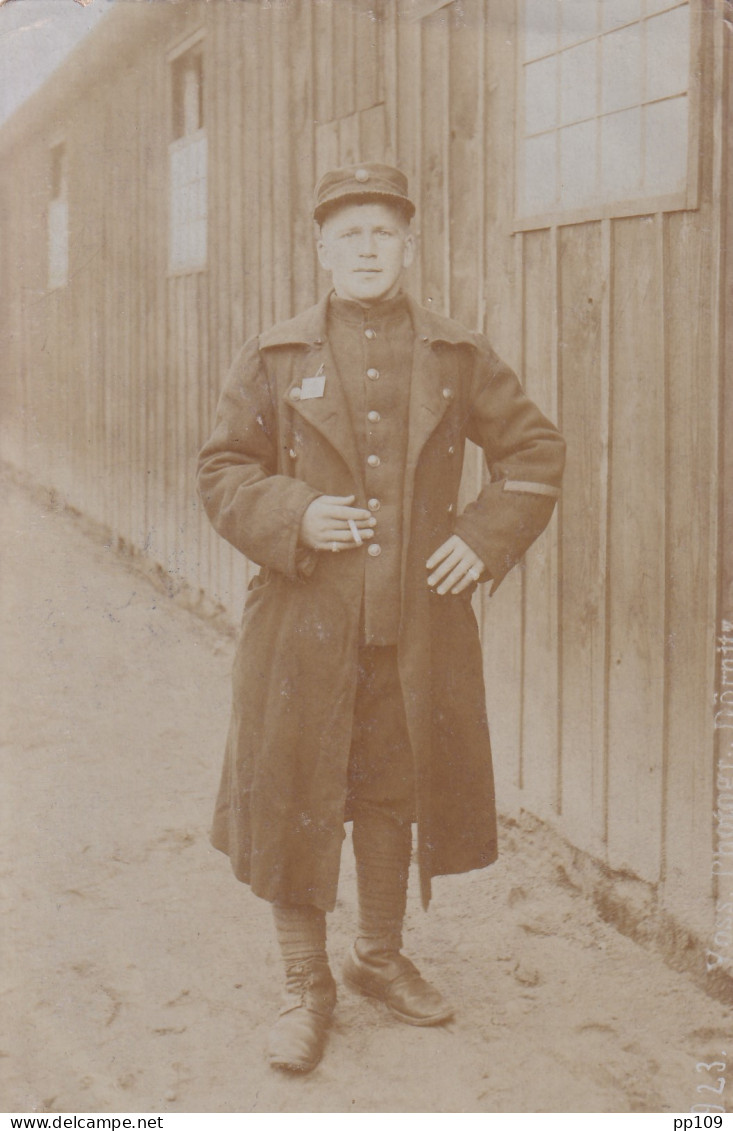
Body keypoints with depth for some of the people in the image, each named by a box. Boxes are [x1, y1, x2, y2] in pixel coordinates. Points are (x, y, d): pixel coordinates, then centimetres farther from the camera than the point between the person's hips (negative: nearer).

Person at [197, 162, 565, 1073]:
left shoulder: (459, 359, 5)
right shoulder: (274, 359, 2)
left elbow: (536, 452, 11)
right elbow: (222, 471, 5)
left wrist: (485, 538, -2)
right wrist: (292, 518, -12)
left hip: (419, 621, 2)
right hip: (305, 622, -1)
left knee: (396, 793, 13)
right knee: (294, 798, 2)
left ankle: (381, 957, 34)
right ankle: (305, 986, 19)